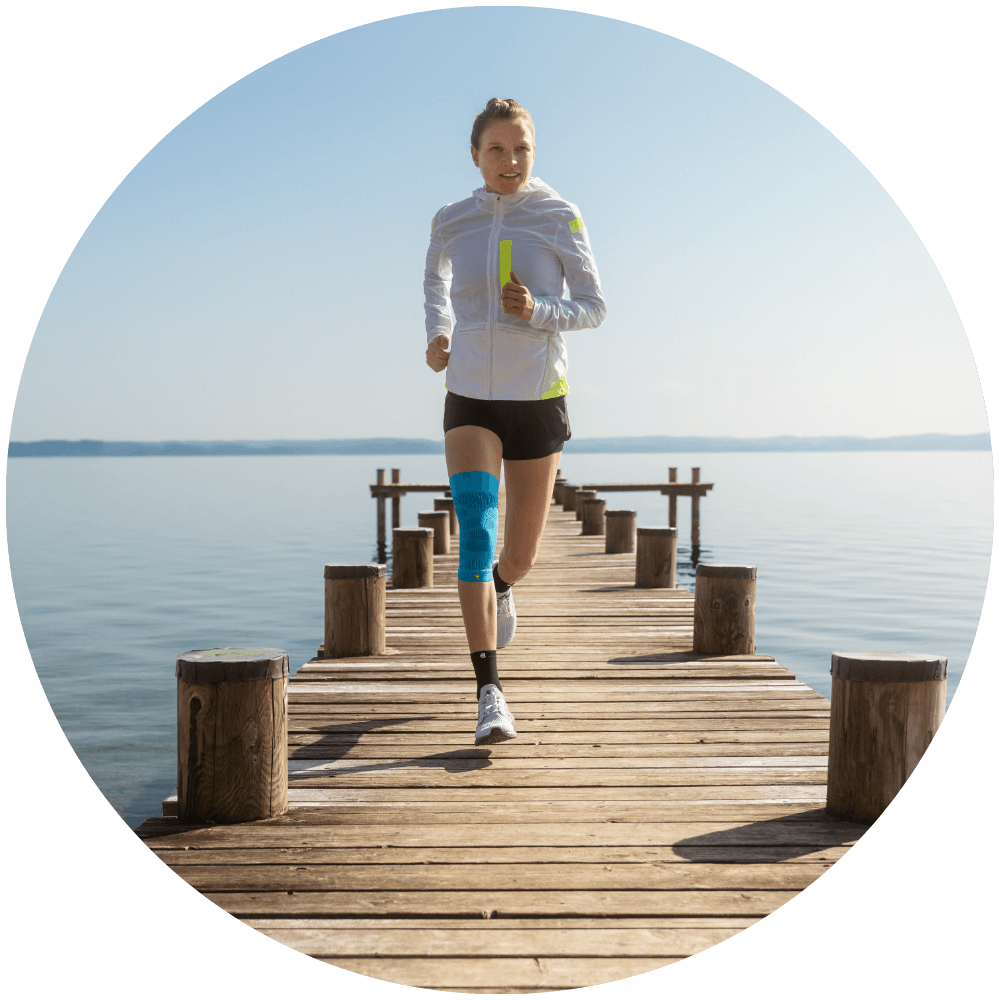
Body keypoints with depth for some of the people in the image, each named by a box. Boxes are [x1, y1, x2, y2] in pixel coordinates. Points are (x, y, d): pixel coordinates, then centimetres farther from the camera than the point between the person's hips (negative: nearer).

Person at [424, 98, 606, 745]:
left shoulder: (561, 219, -3)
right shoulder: (451, 223, 3)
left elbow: (595, 307, 1)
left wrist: (538, 312, -18)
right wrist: (438, 333, 4)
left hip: (538, 398, 0)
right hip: (470, 399, 1)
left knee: (522, 556, 9)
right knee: (476, 531, -20)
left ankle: (499, 586, 48)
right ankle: (490, 692, -21)